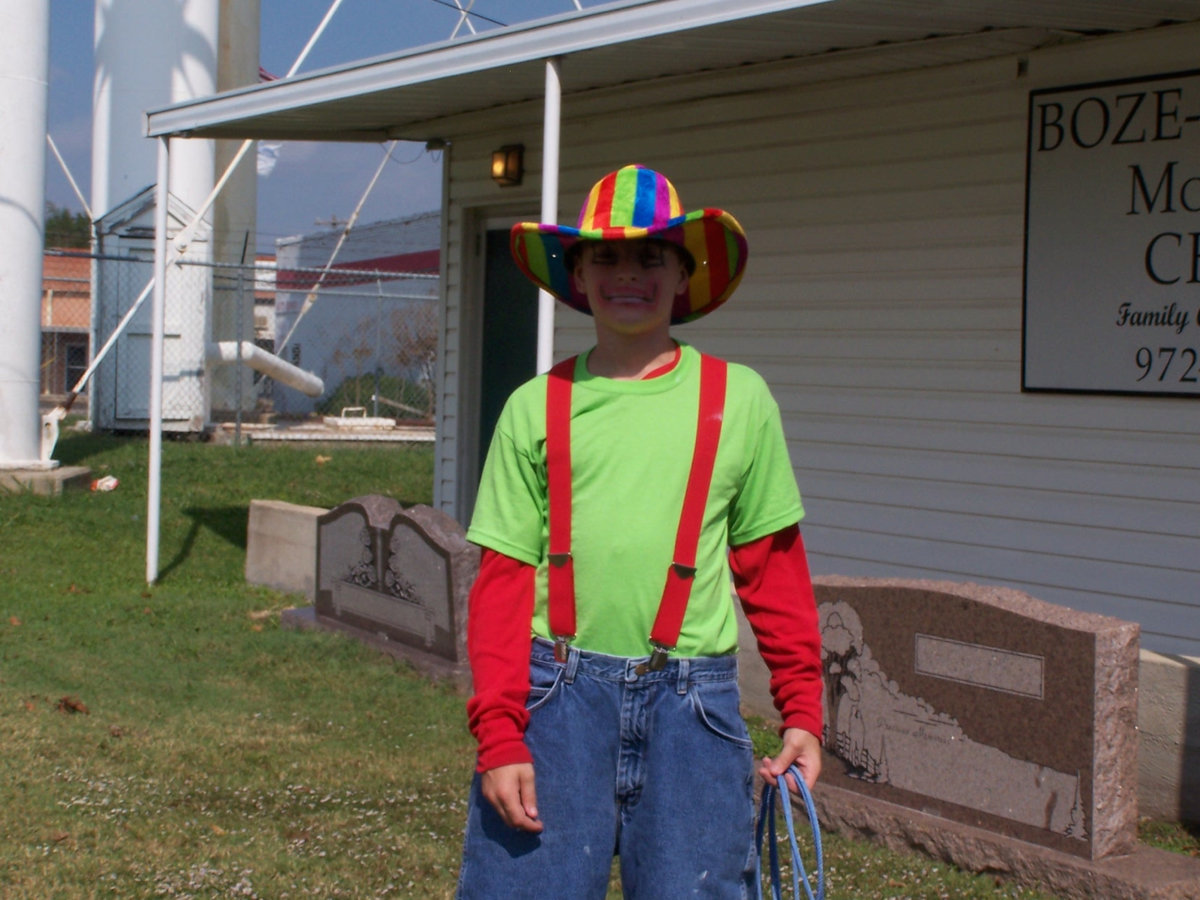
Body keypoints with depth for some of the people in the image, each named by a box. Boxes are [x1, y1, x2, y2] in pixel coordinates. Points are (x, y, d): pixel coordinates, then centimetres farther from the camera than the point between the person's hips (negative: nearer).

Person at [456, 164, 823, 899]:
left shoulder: (739, 399, 6)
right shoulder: (536, 408, 6)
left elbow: (774, 568, 9)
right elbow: (503, 581, 4)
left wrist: (803, 711, 3)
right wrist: (498, 736, -5)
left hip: (692, 701, 0)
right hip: (558, 696, 0)